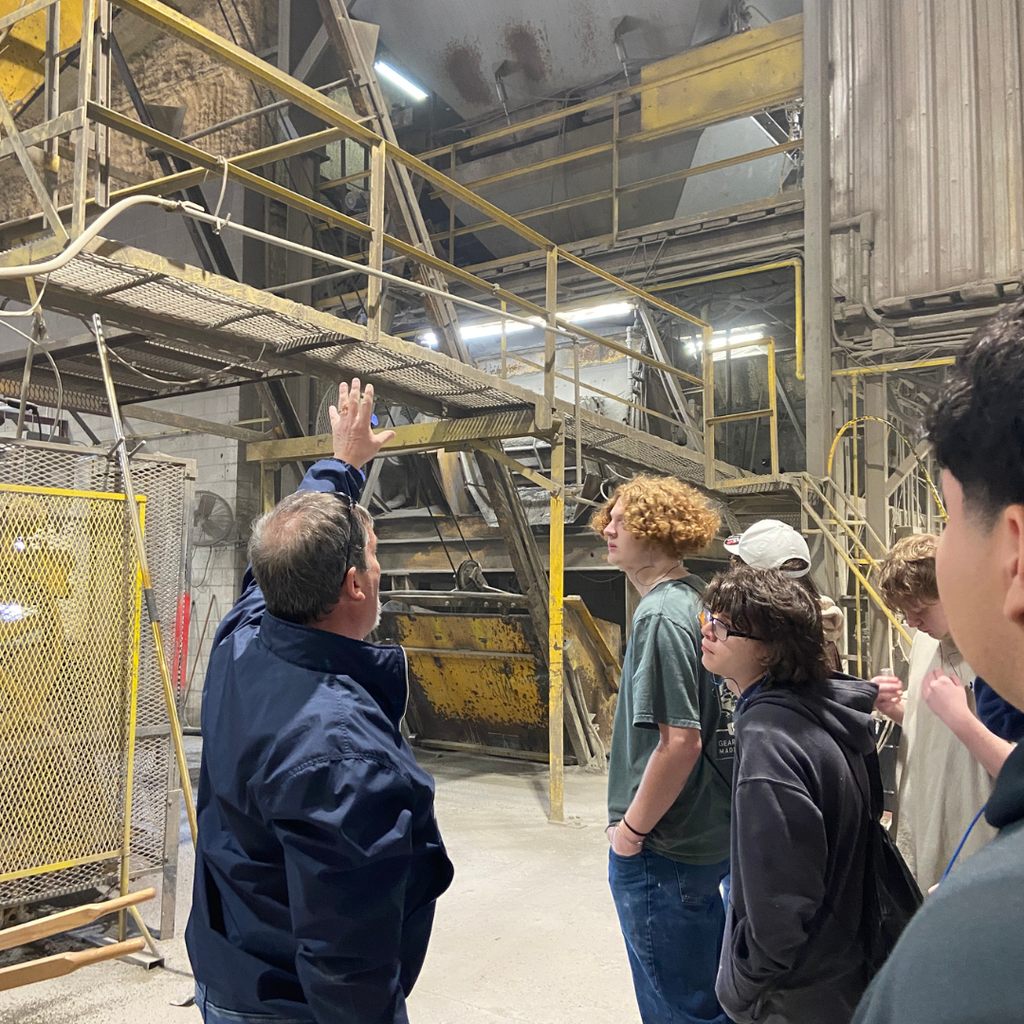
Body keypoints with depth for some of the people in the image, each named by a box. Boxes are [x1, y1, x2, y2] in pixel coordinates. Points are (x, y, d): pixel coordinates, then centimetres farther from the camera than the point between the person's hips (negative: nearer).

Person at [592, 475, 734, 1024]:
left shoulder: (660, 617, -22)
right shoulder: (697, 599, 5)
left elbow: (679, 741, -27)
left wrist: (632, 828, -15)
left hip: (660, 851, -9)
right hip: (709, 835, 9)